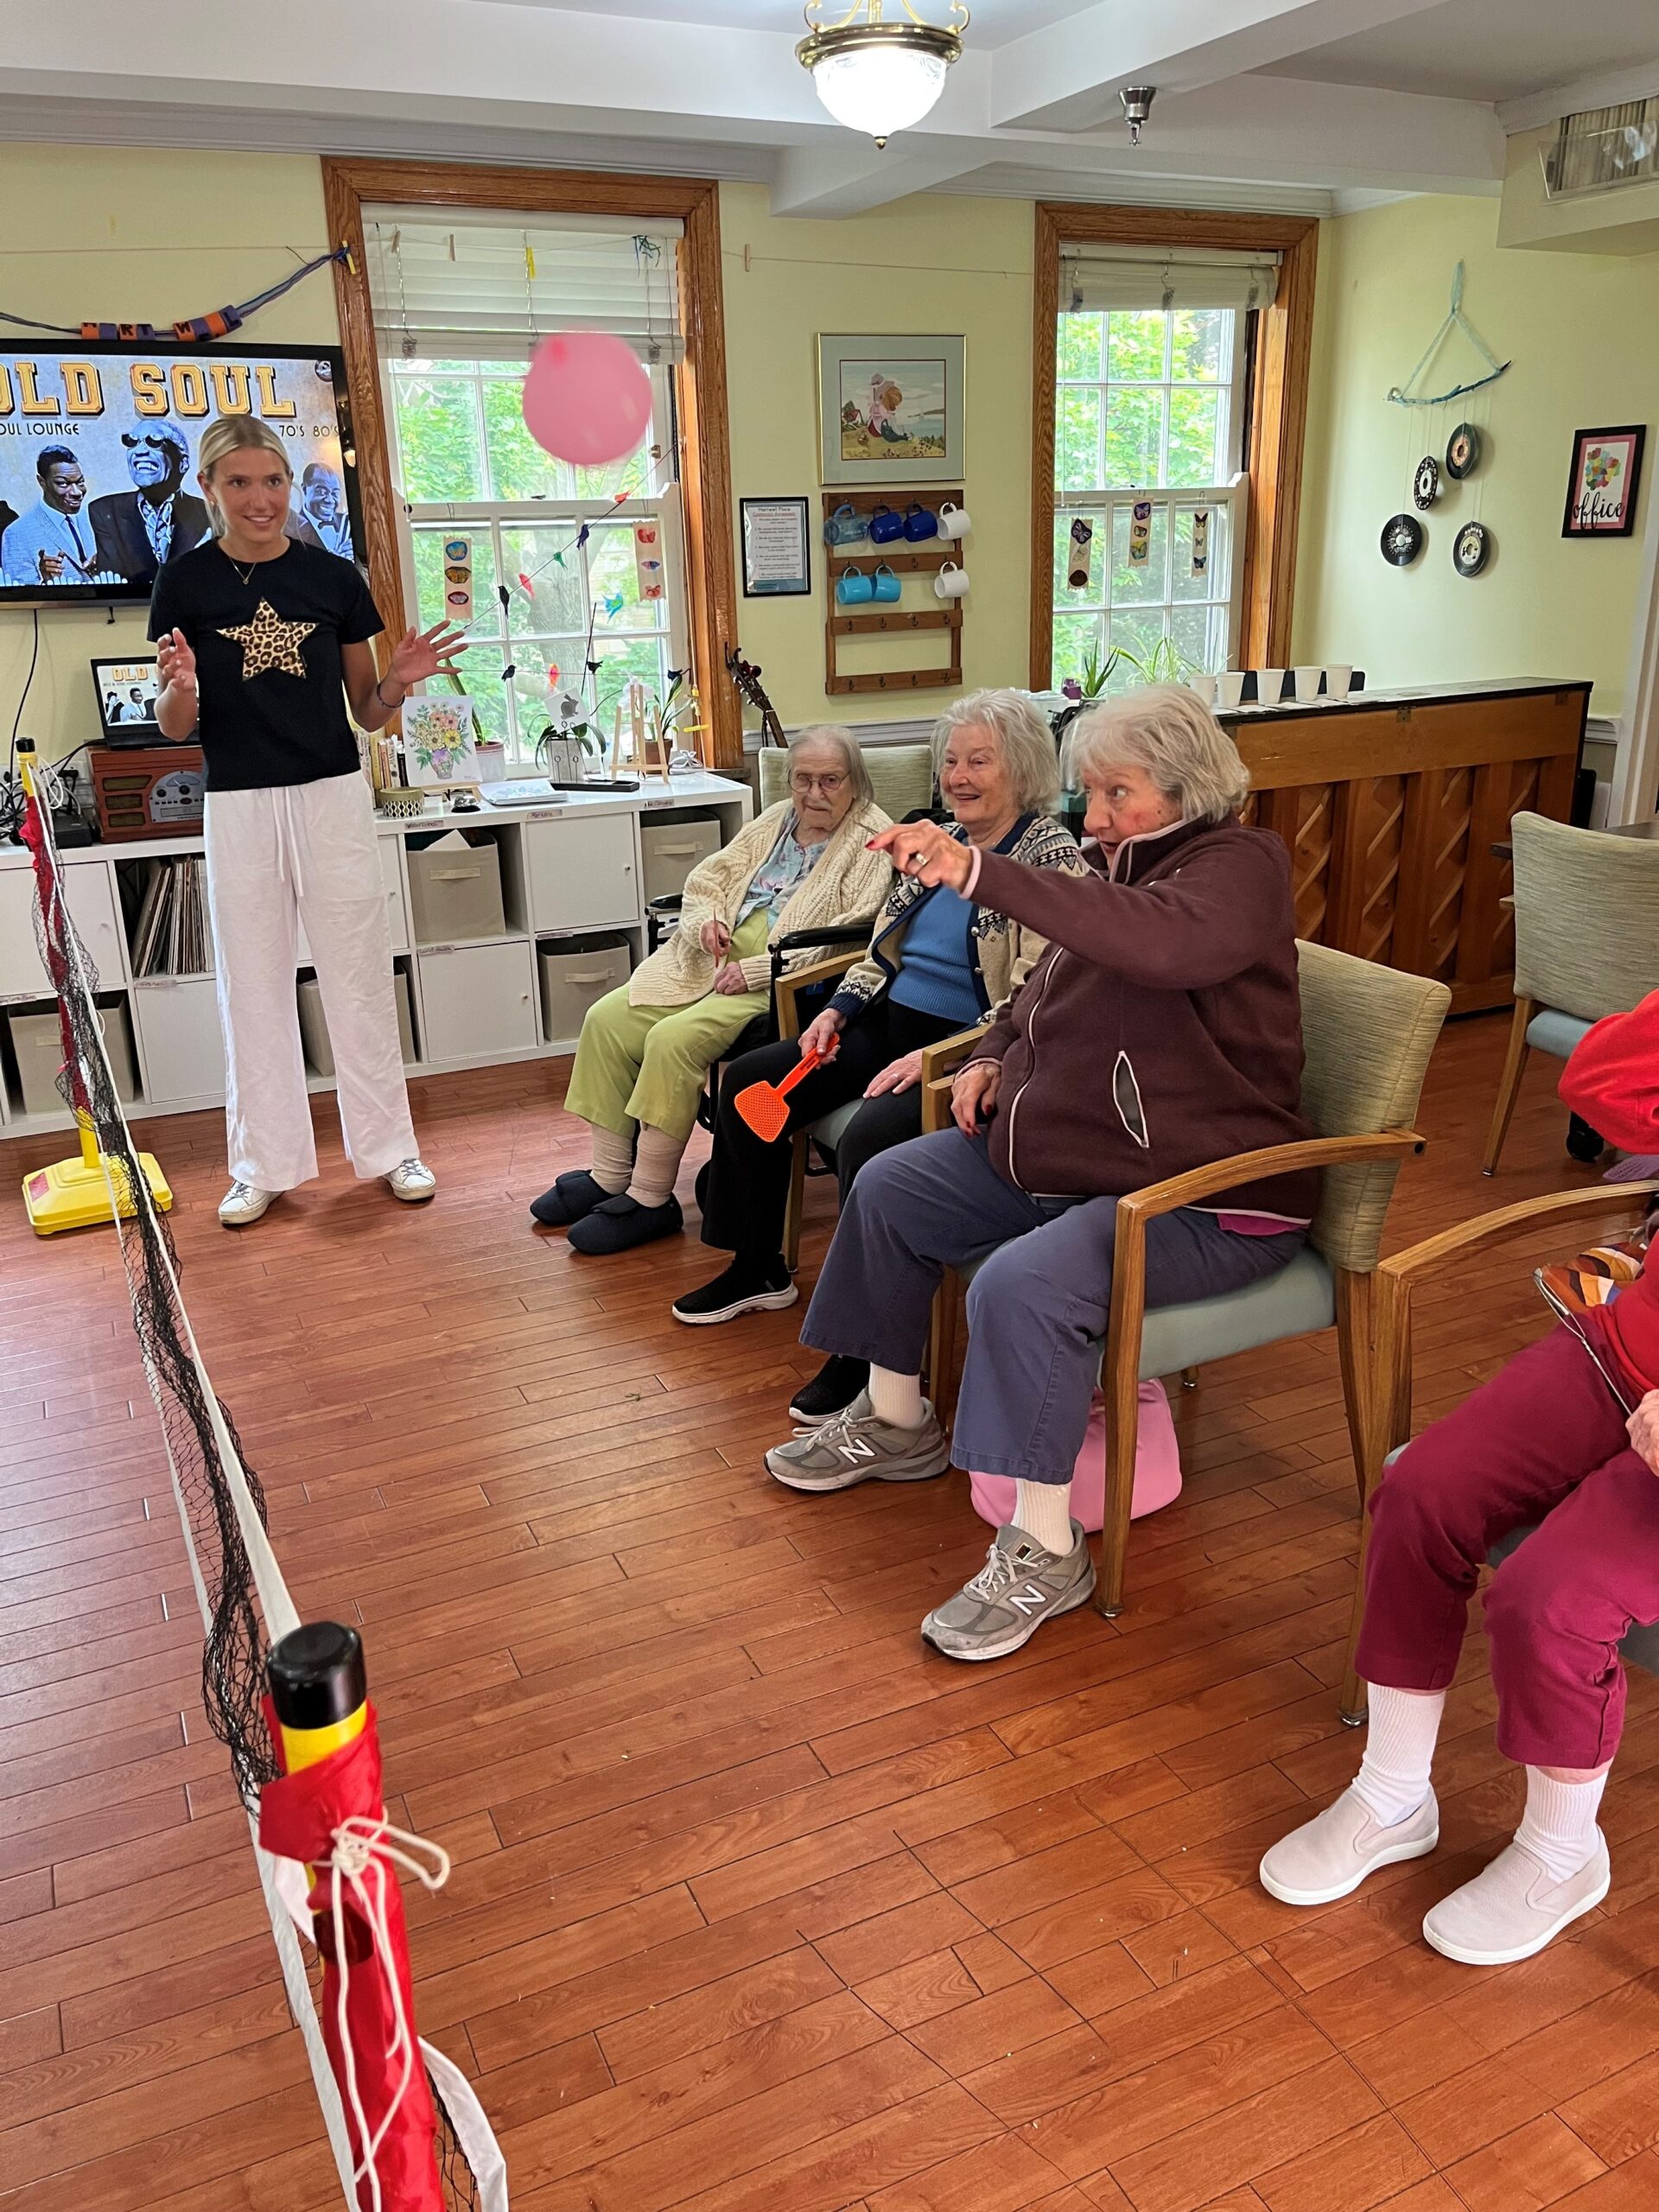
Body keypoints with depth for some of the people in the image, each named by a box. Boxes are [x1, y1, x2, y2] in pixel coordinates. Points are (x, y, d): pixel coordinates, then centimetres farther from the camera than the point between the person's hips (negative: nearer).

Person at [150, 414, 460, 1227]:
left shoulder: (334, 578, 3)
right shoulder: (185, 582, 0)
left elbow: (367, 712, 9)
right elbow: (174, 726, 2)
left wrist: (399, 680, -12)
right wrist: (181, 687, -19)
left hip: (333, 798, 0)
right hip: (239, 807, 0)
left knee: (359, 978, 6)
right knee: (253, 987, 8)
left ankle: (387, 1147, 19)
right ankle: (263, 1165, 19)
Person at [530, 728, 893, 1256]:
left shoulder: (872, 843, -5)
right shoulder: (776, 821, 19)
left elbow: (849, 938, -17)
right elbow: (706, 878, 24)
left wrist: (757, 970, -20)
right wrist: (706, 917, -1)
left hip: (780, 981, -8)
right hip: (714, 962, 8)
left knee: (674, 1039, -28)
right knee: (608, 1018, -7)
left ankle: (650, 1199, -16)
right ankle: (609, 1176, 0)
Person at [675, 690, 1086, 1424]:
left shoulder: (1054, 860, -12)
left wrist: (932, 1058, -26)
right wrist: (838, 1009, 2)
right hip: (889, 1025, 9)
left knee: (869, 1139, -33)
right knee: (748, 1081, 3)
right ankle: (759, 1269, 19)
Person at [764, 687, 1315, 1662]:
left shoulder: (1240, 865, -15)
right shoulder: (1118, 867, 10)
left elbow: (1162, 940, -40)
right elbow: (1048, 991, 26)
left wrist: (982, 873, -45)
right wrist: (994, 1057, 5)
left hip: (1208, 1197, -10)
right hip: (1067, 1153, 10)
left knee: (1023, 1284, -32)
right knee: (889, 1189, 8)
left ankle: (1046, 1548, -15)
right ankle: (898, 1420, 22)